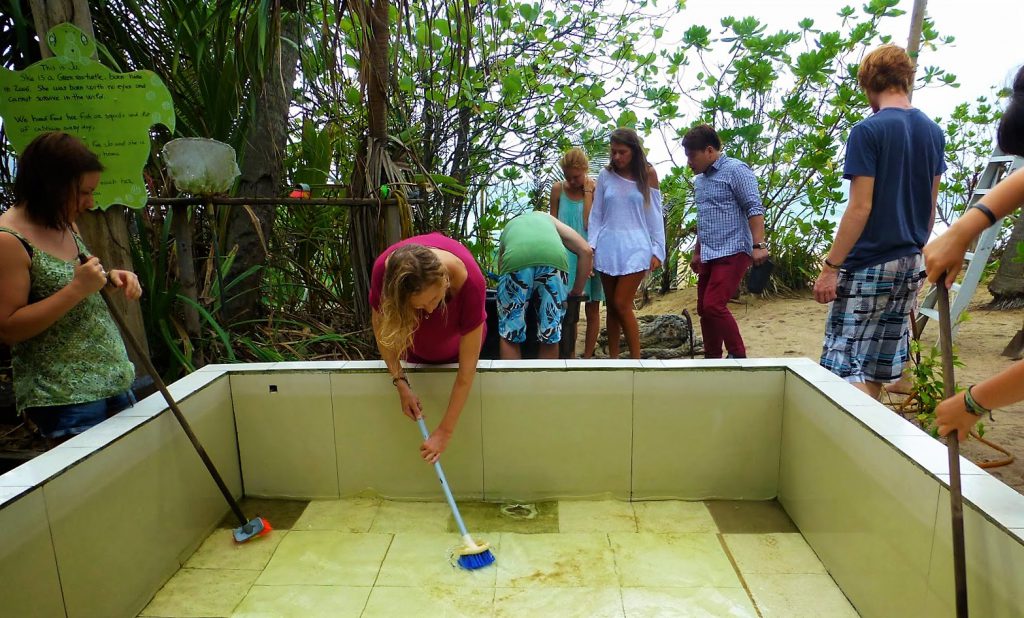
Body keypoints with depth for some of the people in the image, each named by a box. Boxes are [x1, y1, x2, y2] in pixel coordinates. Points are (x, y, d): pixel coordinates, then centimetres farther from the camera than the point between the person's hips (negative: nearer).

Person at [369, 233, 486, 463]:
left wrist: (445, 432, -33)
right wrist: (401, 383, -25)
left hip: (458, 328, -1)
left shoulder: (470, 281, -45)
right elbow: (380, 326, -18)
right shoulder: (384, 269, -40)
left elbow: (467, 369, -37)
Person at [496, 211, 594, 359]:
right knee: (550, 337, 15)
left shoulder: (508, 227, 43)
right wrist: (577, 291, 36)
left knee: (510, 336, 16)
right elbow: (586, 250, 28)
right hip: (554, 258, 0)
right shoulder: (548, 218, 42)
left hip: (515, 260, 0)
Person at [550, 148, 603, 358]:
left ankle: (588, 356, 17)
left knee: (592, 308, 7)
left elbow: (590, 224, -17)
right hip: (566, 256, 1)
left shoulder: (596, 189, -6)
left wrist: (587, 191, -13)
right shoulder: (558, 189, 0)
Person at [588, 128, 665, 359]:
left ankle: (636, 358, 2)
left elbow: (655, 215, 3)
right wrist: (591, 245, -1)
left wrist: (657, 250, -2)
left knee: (622, 304, -10)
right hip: (608, 247, 3)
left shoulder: (648, 174, 3)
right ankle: (613, 357, 16)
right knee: (611, 306, 7)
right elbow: (596, 215, 9)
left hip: (635, 247, -3)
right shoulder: (605, 175, 7)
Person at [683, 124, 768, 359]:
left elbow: (754, 208, -13)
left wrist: (758, 245, -21)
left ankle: (739, 357, -2)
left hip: (732, 253, -8)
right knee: (704, 309, 8)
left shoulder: (735, 170, -6)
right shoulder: (700, 179, 18)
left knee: (714, 306, -16)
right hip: (709, 256, 8)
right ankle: (712, 358, 19)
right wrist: (697, 253, 26)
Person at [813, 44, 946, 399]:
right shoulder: (933, 132, 10)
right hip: (910, 263, 8)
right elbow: (931, 206, 15)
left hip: (867, 264, -7)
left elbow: (860, 207, -17)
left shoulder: (868, 131, -12)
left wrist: (830, 267, -14)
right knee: (880, 363, 16)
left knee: (847, 363, -5)